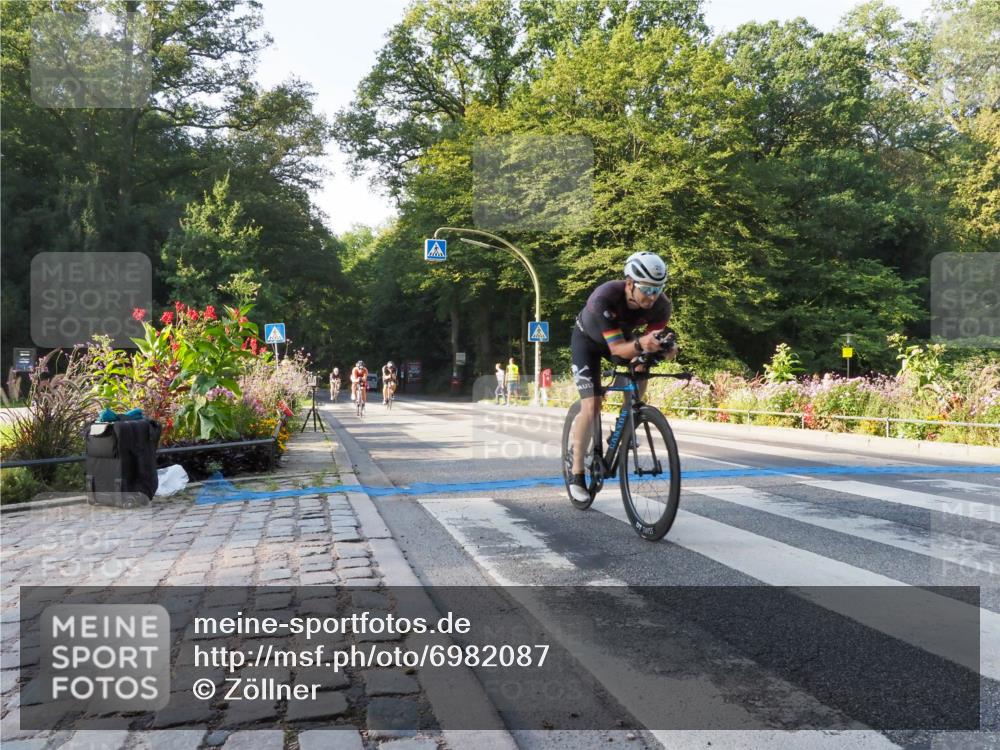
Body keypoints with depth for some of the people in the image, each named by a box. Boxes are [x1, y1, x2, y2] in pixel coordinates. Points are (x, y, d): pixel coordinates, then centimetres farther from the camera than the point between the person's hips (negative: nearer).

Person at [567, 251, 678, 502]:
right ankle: (577, 475, -4)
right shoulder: (604, 298, -41)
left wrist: (667, 347, -42)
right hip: (588, 339, -4)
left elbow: (656, 337, -19)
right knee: (591, 407, -15)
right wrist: (640, 344, -62)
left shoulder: (661, 305, -29)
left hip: (622, 335, 5)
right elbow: (616, 348, -41)